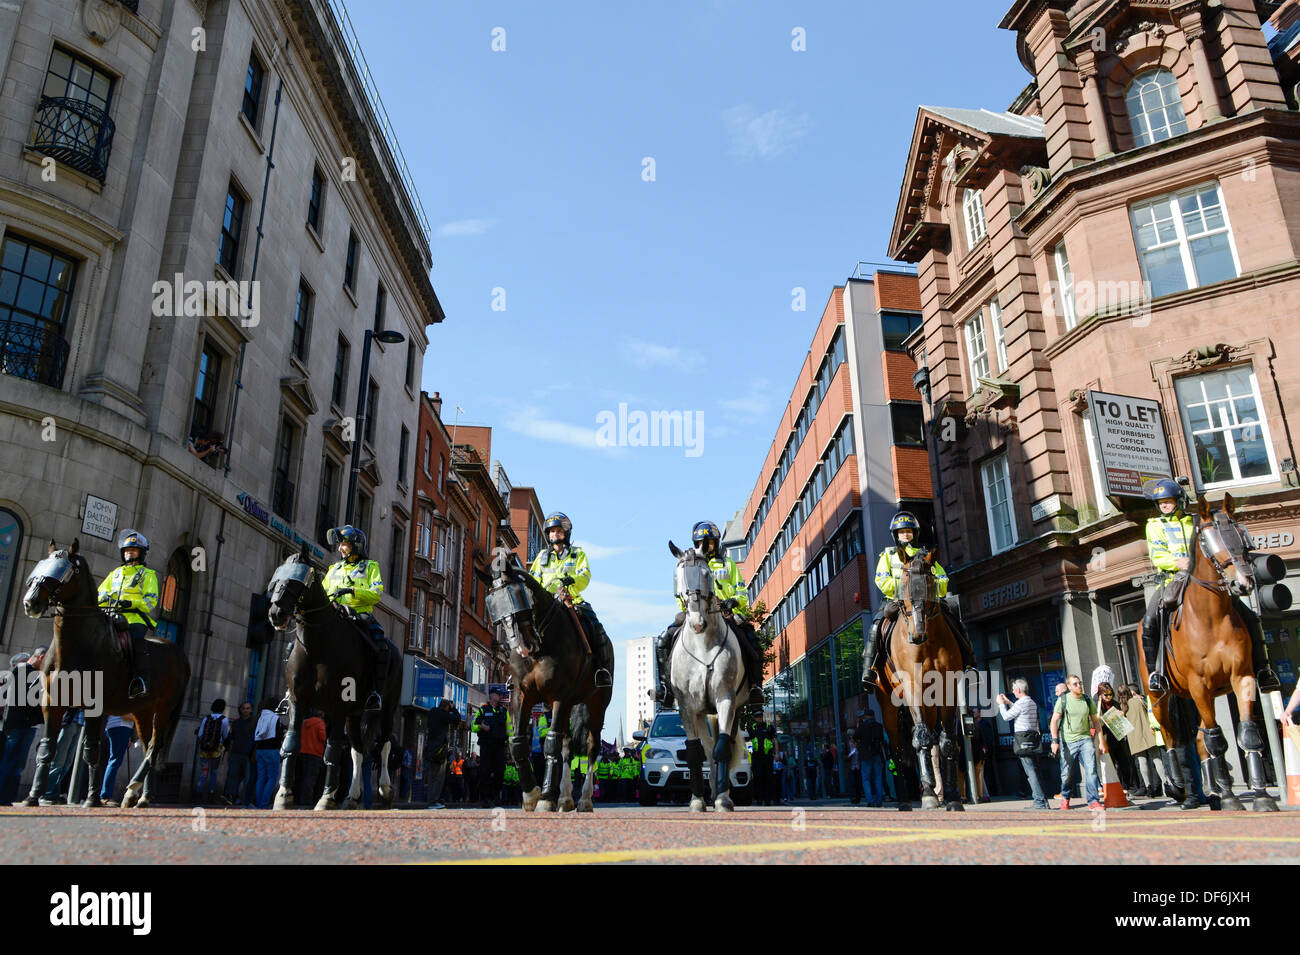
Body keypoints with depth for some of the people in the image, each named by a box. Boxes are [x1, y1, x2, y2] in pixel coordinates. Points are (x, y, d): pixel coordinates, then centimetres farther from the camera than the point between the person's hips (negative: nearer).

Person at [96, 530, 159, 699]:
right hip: (112, 615, 5)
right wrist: (104, 598, 0)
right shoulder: (115, 573, 29)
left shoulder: (148, 575, 14)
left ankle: (141, 682, -38)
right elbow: (101, 592, 25)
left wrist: (132, 603, -16)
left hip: (135, 617, -5)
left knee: (136, 639, -32)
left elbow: (151, 601, 2)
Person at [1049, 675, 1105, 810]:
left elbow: (1096, 721, 13)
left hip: (1085, 739, 2)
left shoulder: (1088, 700, 6)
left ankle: (1094, 801, -7)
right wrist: (1055, 741, -11)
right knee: (1067, 773, 6)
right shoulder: (1063, 700, -3)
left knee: (1091, 769, -13)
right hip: (1068, 741, -2)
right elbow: (1054, 721, -4)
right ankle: (1065, 797, 29)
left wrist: (1101, 741, 8)